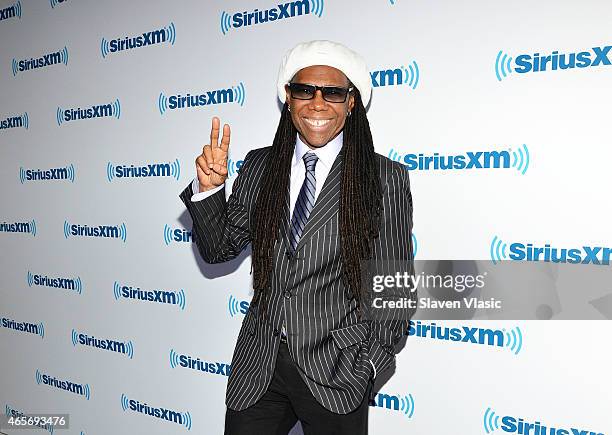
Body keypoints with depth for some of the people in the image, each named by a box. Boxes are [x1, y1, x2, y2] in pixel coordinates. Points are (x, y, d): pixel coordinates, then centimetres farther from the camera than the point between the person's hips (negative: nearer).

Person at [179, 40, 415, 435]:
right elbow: (219, 249, 6)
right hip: (256, 367, 3)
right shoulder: (259, 166, 2)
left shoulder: (386, 178, -7)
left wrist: (371, 363, -7)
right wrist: (209, 188, -9)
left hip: (337, 372, -2)